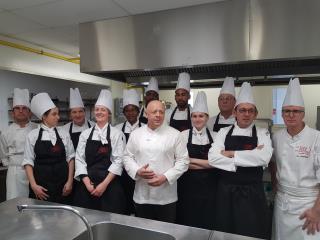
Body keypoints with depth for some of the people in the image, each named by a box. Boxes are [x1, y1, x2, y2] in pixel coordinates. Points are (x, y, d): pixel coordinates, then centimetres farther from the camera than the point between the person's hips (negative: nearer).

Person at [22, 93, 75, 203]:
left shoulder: (64, 134, 2)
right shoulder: (32, 135, -1)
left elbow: (70, 158, 4)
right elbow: (28, 162, 0)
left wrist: (70, 181, -2)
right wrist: (33, 185, -8)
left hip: (61, 184, 1)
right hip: (41, 185, -1)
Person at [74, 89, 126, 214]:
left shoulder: (117, 133, -1)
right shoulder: (85, 134, 7)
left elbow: (118, 160, -7)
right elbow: (79, 159, 3)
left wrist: (104, 184, -13)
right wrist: (87, 183, -8)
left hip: (109, 186, -2)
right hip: (87, 185, 3)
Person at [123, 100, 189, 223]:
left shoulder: (174, 134, -3)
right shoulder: (135, 134, 3)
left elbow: (183, 160, -4)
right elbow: (127, 157, 7)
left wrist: (165, 177, -14)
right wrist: (137, 171, -12)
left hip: (166, 197, -1)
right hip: (142, 196, 2)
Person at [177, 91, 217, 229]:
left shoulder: (214, 137, 1)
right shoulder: (183, 135, -3)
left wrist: (192, 160, -12)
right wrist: (206, 163, -11)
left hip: (208, 186, 1)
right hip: (188, 185, -1)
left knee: (207, 222, 12)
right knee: (186, 221, 10)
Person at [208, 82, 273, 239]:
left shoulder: (262, 133, 1)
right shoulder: (224, 132, 3)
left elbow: (264, 157, -18)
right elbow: (213, 158, -11)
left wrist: (230, 153, -15)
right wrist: (250, 157, -15)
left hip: (252, 193, -1)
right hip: (225, 192, 1)